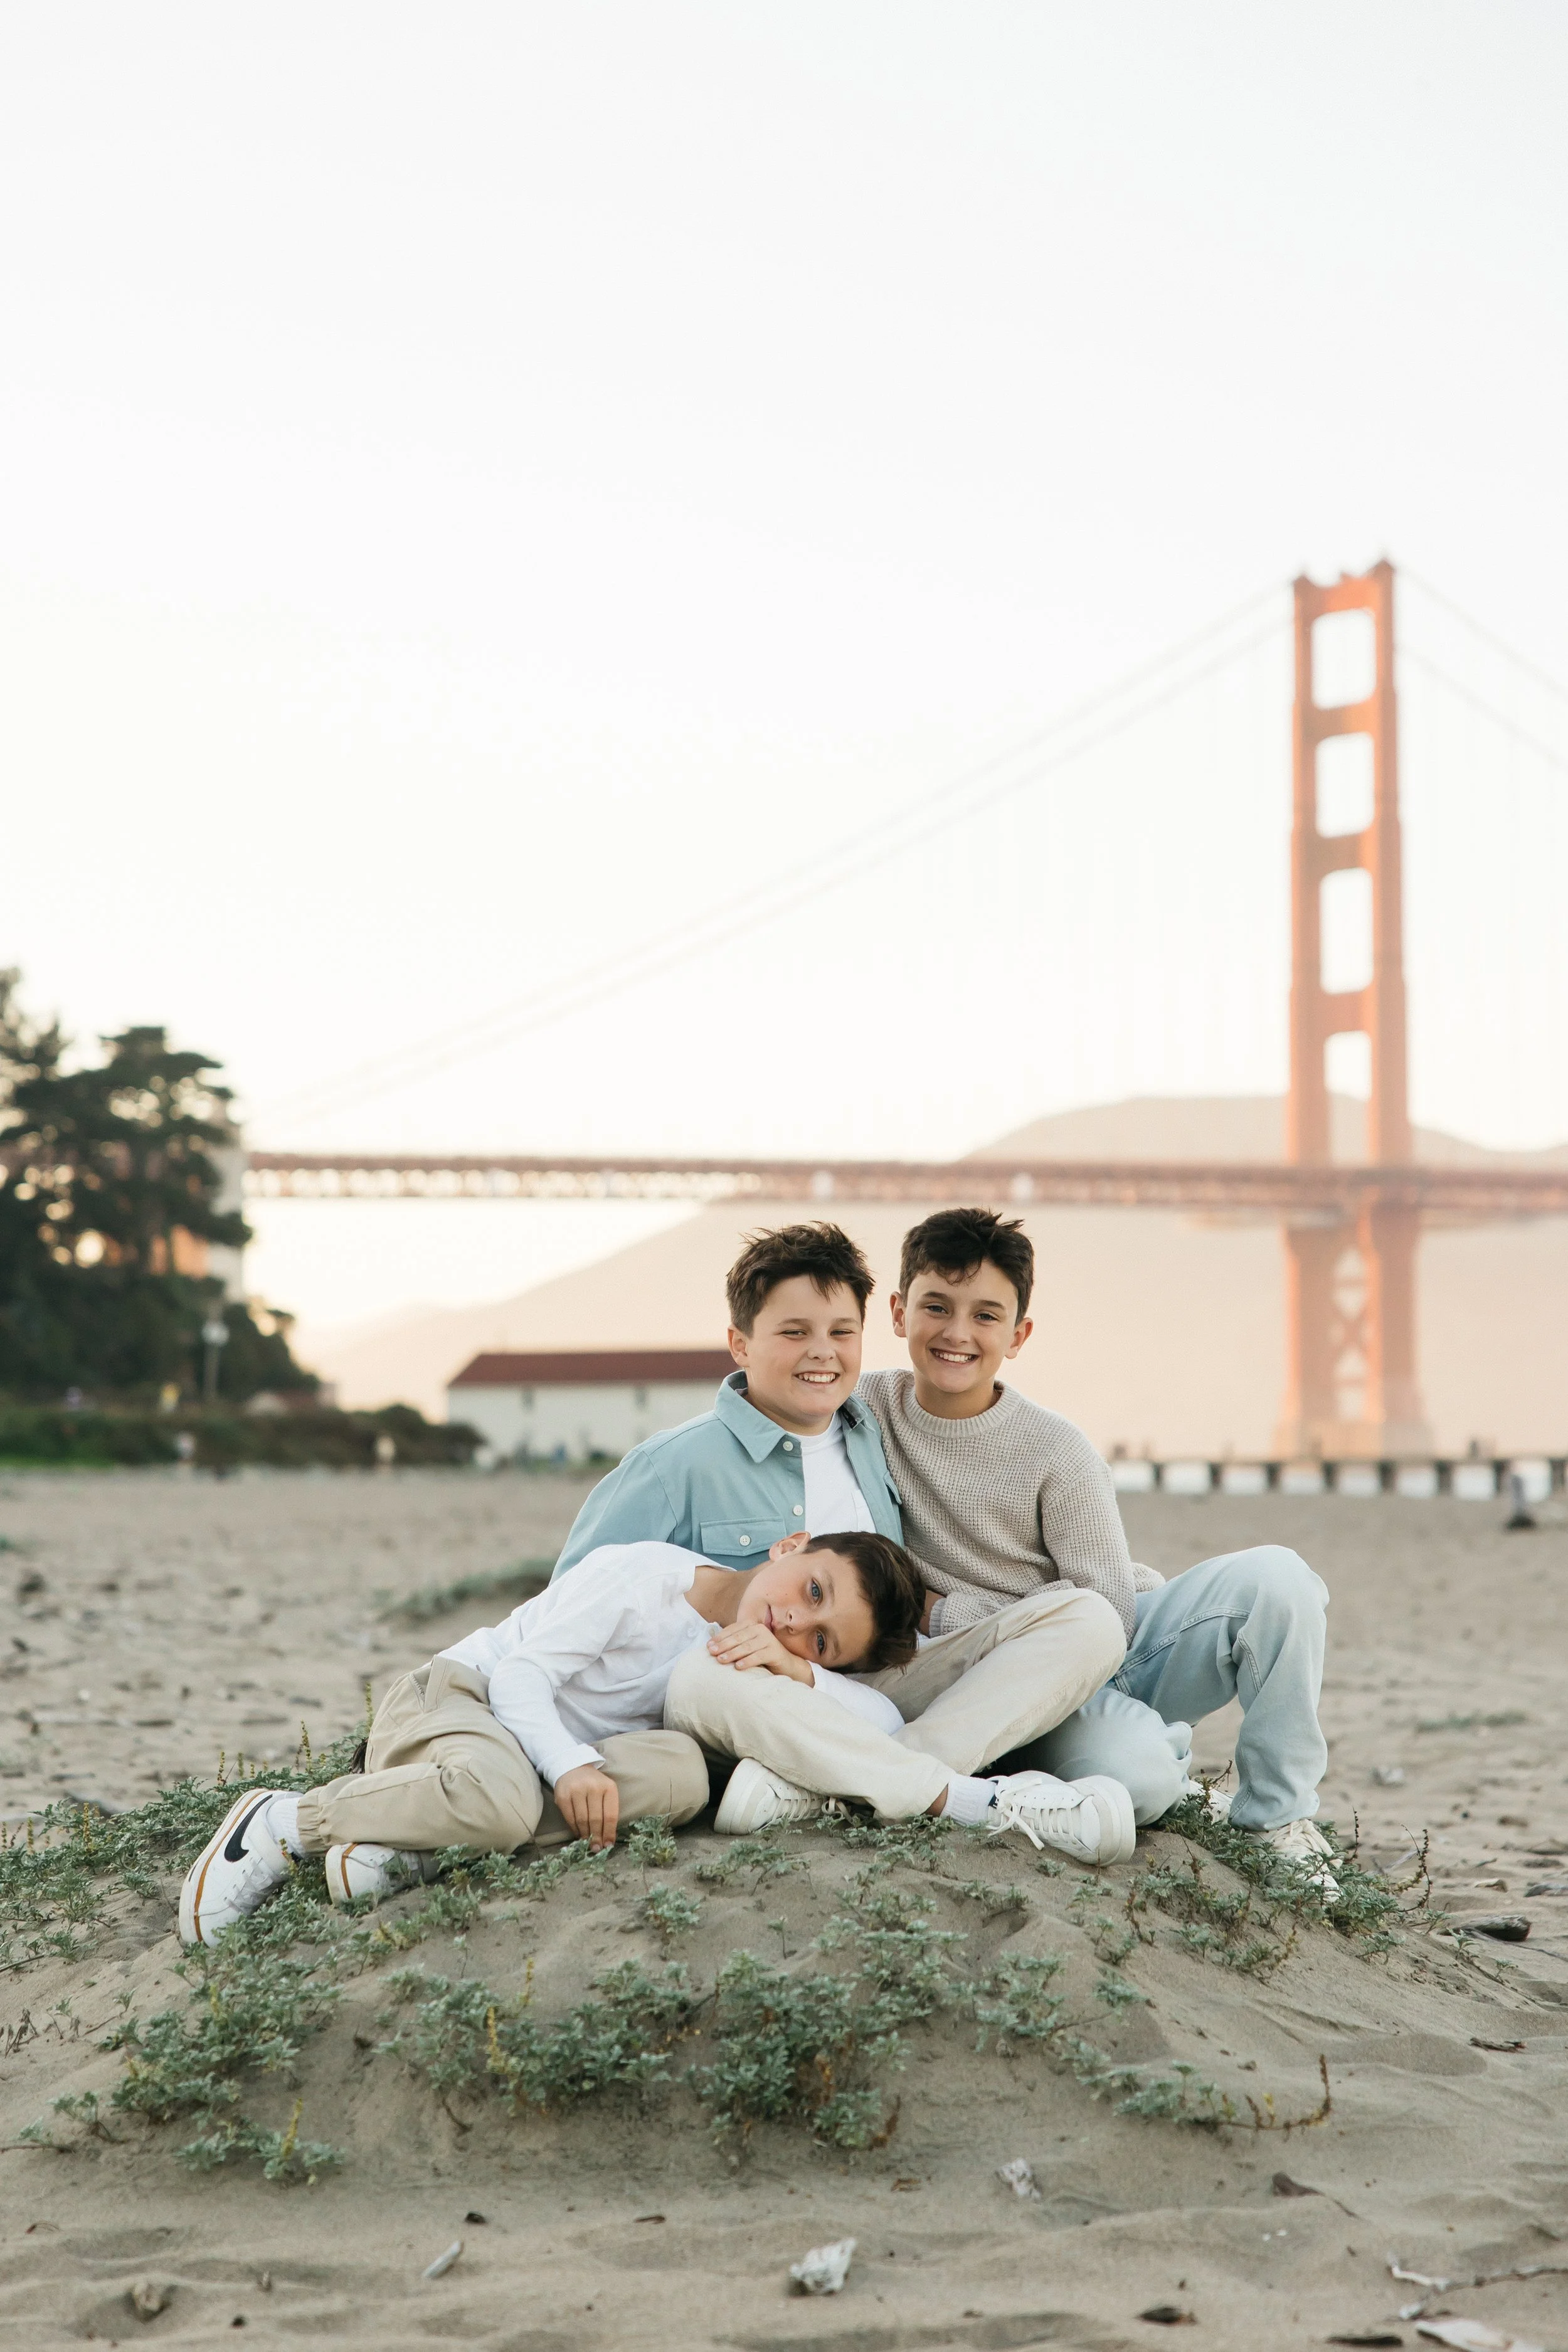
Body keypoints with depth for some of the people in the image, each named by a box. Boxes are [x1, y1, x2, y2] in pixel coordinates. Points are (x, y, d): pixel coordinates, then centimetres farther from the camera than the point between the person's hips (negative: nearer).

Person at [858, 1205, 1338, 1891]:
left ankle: (1274, 1819, -10)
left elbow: (1107, 1609, -12)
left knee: (1273, 1576, -27)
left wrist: (948, 1614, -14)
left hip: (1118, 1653, 1)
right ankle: (1175, 1774, 3)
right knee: (1132, 1774, -37)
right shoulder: (867, 1410, -5)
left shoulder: (1055, 1451, -11)